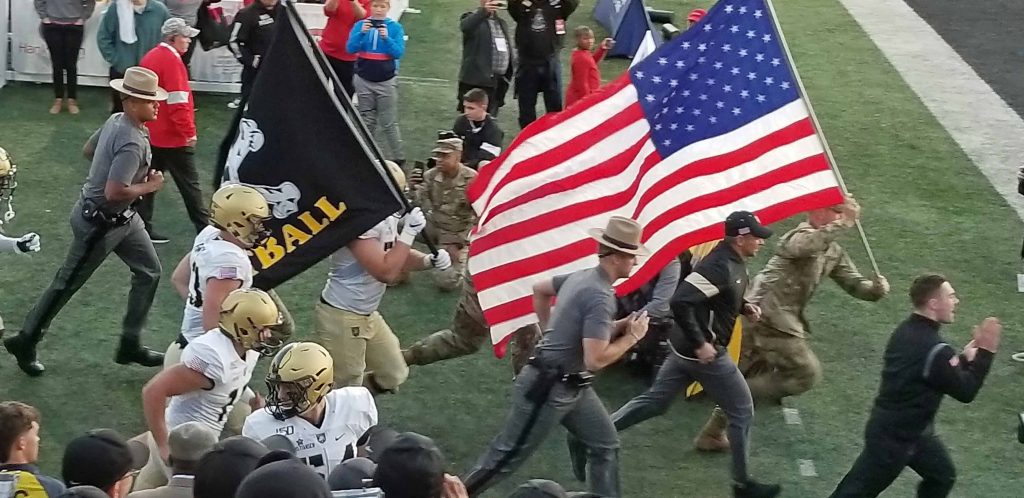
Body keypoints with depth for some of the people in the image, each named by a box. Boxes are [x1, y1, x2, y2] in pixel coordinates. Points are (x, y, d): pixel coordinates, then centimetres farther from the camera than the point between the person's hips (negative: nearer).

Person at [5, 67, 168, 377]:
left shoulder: (116, 122, -2)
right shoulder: (132, 143, -31)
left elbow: (88, 150, 14)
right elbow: (114, 192, -37)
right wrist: (150, 187, -20)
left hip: (122, 218, 10)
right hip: (99, 223, -9)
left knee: (149, 272, 13)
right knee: (67, 283, 7)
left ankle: (130, 344, 22)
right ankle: (25, 342, 23)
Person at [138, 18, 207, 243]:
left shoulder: (150, 57, 8)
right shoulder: (172, 61, -20)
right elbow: (178, 103, -23)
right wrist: (190, 132, -19)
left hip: (152, 134, 8)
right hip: (174, 137, -8)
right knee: (189, 184, 1)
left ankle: (143, 228, 12)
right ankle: (204, 230, 9)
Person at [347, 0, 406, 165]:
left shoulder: (395, 27, -5)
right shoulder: (360, 25, -1)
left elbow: (399, 53, -10)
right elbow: (350, 48, -9)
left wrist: (387, 38, -25)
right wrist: (361, 33, -24)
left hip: (387, 81, -2)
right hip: (364, 80, 2)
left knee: (389, 123, 1)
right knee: (367, 121, 13)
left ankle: (397, 157, 7)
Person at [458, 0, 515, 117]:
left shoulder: (502, 22, 22)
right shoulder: (473, 18, -1)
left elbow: (509, 48, 26)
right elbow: (465, 26, -26)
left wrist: (512, 70, 14)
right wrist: (484, 11, -42)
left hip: (499, 80, 7)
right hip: (478, 79, -6)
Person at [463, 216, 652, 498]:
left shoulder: (582, 277, 4)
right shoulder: (601, 296, -25)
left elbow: (539, 289, 21)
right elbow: (595, 359, -30)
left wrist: (550, 332, 24)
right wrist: (632, 337, -17)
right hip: (549, 388, -10)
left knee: (605, 446, 12)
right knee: (508, 456, 3)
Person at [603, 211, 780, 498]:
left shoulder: (732, 262, 6)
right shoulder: (720, 266, -25)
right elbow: (680, 302, -32)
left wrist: (744, 307, 8)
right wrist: (700, 343, -28)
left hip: (685, 348, 10)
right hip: (704, 352, -10)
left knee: (654, 402, 16)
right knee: (742, 411, 5)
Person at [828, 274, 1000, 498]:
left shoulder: (907, 331, 1)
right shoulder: (933, 350, -28)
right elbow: (965, 392, -19)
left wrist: (965, 357, 3)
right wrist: (986, 352, -17)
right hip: (892, 435, -10)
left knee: (942, 476, 19)